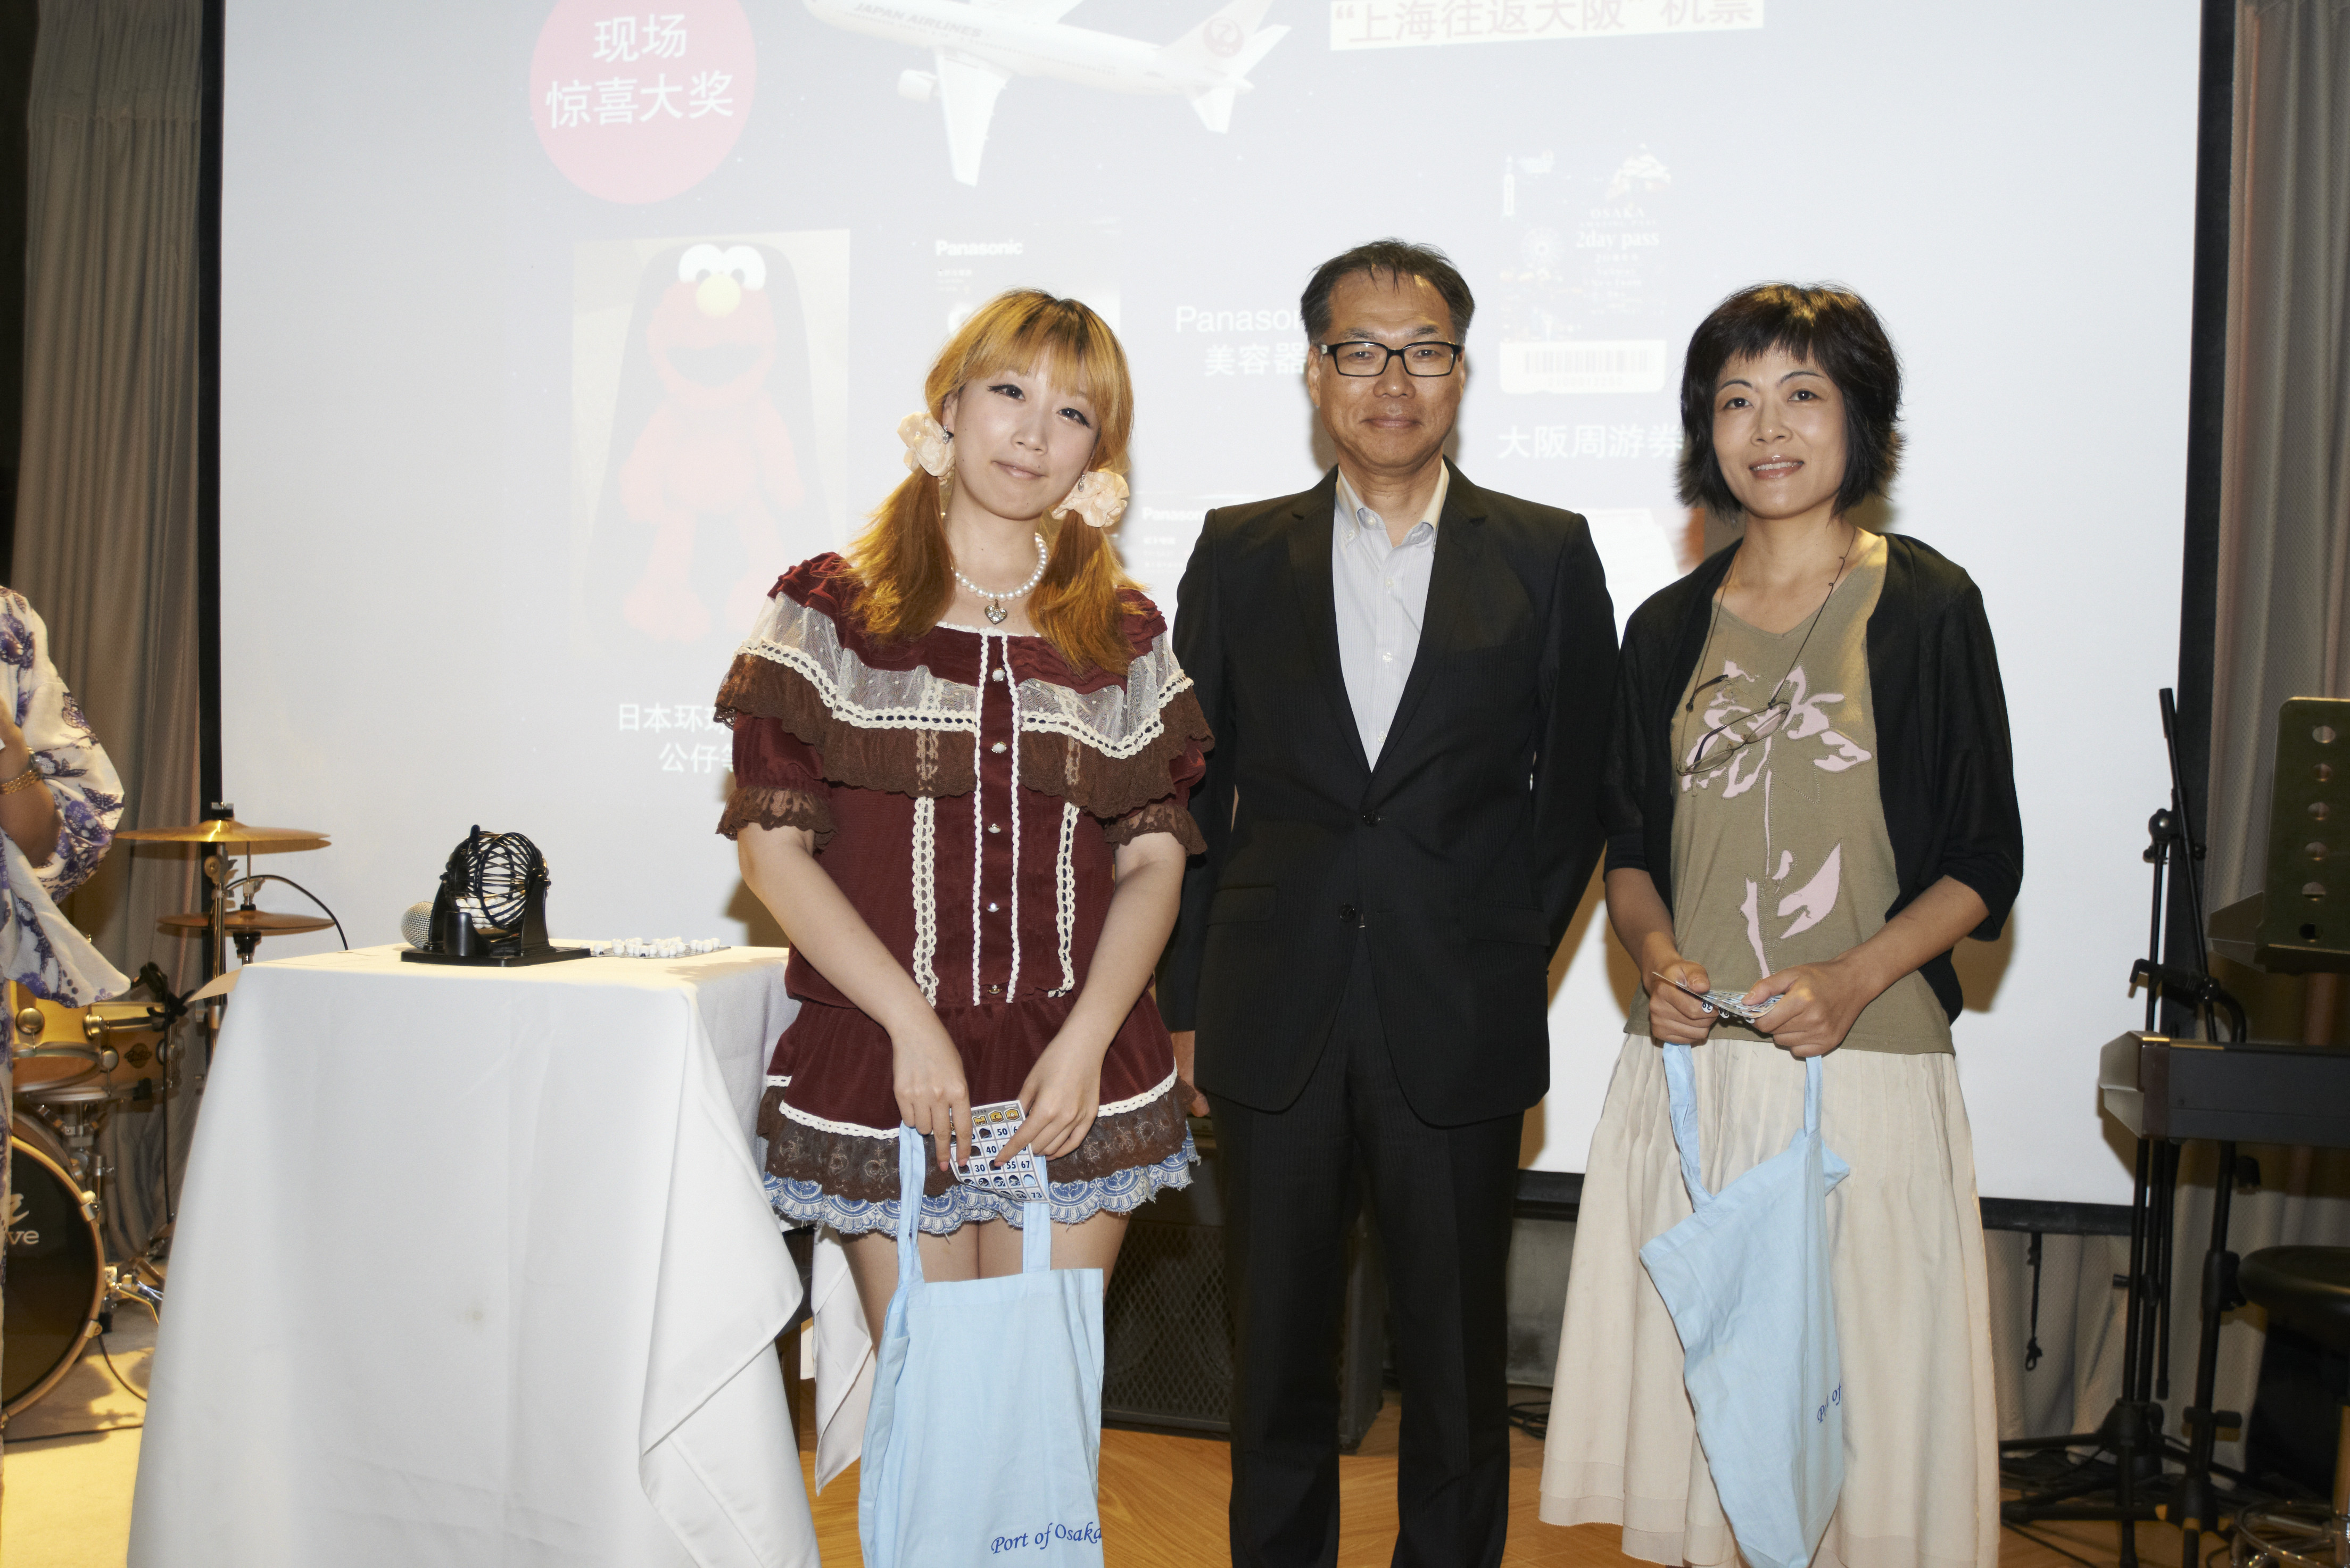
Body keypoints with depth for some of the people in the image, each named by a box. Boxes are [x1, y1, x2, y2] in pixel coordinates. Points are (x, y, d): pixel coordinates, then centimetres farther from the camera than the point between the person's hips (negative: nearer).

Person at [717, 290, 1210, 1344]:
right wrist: (913, 1023, -10)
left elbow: (1153, 859, 6)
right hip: (881, 1067, -1)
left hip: (1077, 1077, 2)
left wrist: (1087, 1041, -8)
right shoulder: (828, 609, 3)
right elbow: (772, 842, -2)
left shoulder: (1126, 635, 10)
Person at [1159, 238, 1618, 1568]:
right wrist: (1187, 999, 3)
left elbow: (1576, 788, 6)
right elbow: (1189, 792, 6)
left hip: (1459, 1025, -1)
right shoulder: (1240, 553, 6)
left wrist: (1511, 959, -1)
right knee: (1279, 1356, 14)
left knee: (1458, 1364, 12)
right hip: (1277, 1021, 1)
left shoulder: (1547, 556, 3)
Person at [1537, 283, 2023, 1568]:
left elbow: (1984, 866, 1)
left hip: (1869, 1066, -3)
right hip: (1690, 1070, 3)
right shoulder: (1669, 628, 10)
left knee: (1860, 1403, 2)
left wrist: (1851, 979, -15)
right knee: (1690, 1387, 7)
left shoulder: (1927, 608, 0)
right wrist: (1656, 956, -4)